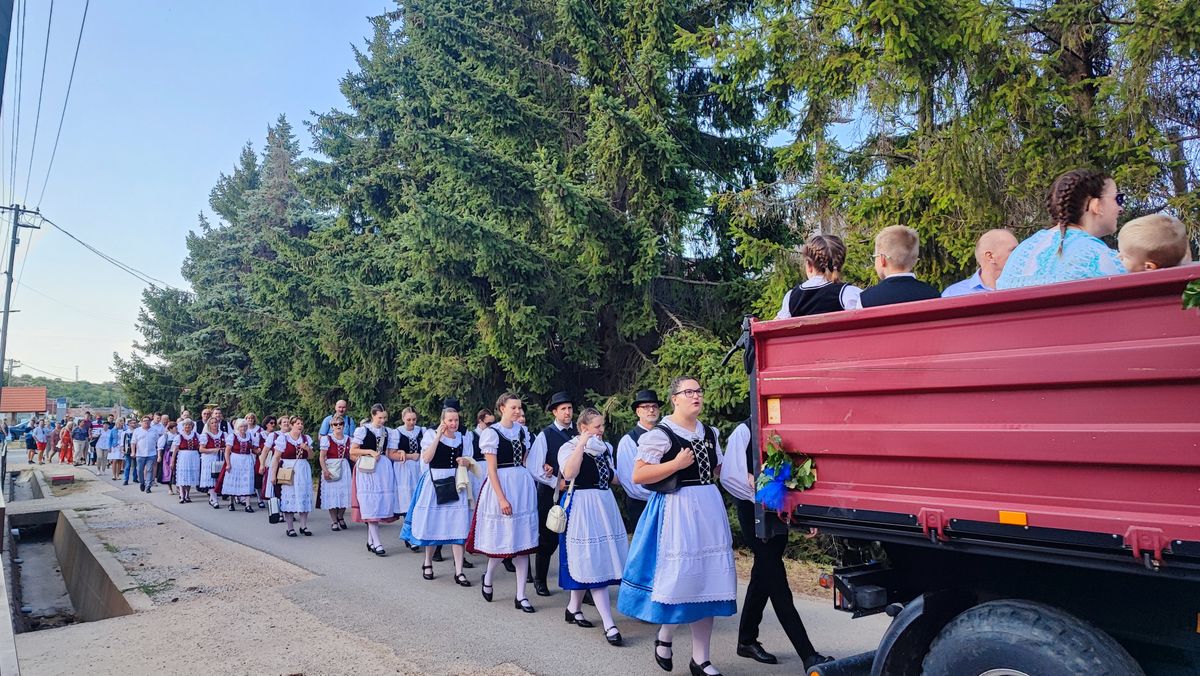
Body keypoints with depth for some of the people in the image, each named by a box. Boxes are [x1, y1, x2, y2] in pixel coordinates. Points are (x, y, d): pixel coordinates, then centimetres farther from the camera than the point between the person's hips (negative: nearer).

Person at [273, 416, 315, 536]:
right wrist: (274, 474, -9)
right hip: (288, 471, -4)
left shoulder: (306, 438, 9)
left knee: (304, 496, 4)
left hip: (303, 470, 4)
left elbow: (311, 456, 13)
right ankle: (290, 528, 7)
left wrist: (307, 448, -8)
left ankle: (303, 526, 13)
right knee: (289, 497, -1)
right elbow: (276, 457, -5)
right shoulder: (283, 438, -4)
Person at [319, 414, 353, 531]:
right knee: (332, 494, 0)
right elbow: (322, 457, -7)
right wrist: (325, 470, -17)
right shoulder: (327, 438, -3)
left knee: (344, 493, 5)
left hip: (344, 468, 3)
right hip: (331, 468, -3)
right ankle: (334, 521, 11)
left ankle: (340, 517, 26)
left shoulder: (348, 439, 8)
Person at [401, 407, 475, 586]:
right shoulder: (431, 434, -2)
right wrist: (438, 436, -14)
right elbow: (426, 459, -14)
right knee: (432, 524, 9)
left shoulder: (463, 439, 8)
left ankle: (458, 572, 1)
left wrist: (465, 462, -8)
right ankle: (428, 563, 33)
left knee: (458, 527, -4)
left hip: (456, 484, 2)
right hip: (435, 482, -2)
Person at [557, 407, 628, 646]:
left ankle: (574, 607, 30)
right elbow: (569, 473, -27)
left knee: (585, 561, 13)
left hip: (605, 505, 7)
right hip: (582, 507, -7)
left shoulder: (605, 447, 12)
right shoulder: (569, 447, -8)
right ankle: (609, 624, -6)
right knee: (593, 562, -7)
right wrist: (582, 444, -24)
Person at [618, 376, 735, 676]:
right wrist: (677, 464, -18)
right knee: (679, 577, -5)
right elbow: (638, 476, -14)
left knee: (706, 579, 7)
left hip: (709, 508, 6)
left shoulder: (710, 433, 13)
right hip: (676, 509, -6)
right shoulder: (660, 434, -8)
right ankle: (664, 637, 26)